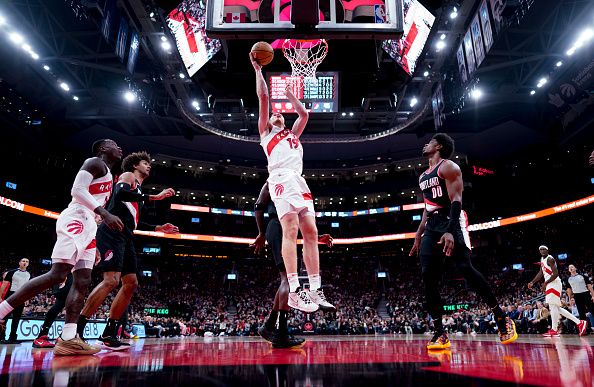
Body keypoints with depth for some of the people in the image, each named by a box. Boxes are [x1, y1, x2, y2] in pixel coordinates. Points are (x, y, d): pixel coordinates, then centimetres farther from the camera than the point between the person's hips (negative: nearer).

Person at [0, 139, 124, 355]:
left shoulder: (107, 175, 28)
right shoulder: (96, 162, -1)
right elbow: (77, 190, -17)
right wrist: (105, 214, -25)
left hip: (87, 226, 10)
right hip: (75, 221, -10)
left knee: (82, 281, -1)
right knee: (57, 275, -19)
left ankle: (68, 339, -6)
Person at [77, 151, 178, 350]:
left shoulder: (138, 189, 29)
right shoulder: (128, 176, 4)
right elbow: (120, 193, -20)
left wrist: (159, 228, 28)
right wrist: (153, 197, -20)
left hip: (125, 237, 10)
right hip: (112, 233, -10)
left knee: (131, 283, 5)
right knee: (111, 280, -21)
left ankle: (108, 334, 9)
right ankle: (75, 331, -16)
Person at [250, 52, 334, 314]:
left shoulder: (293, 134, 37)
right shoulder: (265, 133, 23)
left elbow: (304, 113, 35)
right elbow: (263, 97, 19)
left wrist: (289, 94, 47)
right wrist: (258, 70, 26)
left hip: (299, 181, 6)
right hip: (281, 179, -6)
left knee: (310, 233, -3)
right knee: (291, 231, -19)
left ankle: (315, 290, -1)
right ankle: (294, 291, -22)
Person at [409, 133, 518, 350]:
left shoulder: (448, 167, -2)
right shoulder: (423, 177, 23)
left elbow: (456, 200, -14)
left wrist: (450, 231, -27)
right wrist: (418, 236, 21)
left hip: (451, 222, -7)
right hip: (432, 226, 8)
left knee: (466, 269, -18)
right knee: (428, 276, -5)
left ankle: (502, 320, -2)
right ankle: (440, 334, -3)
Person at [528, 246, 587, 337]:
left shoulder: (550, 259, -13)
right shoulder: (542, 259, 17)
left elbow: (556, 274, -20)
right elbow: (541, 273, 24)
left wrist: (545, 283, -20)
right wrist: (532, 282, 17)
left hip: (554, 284, -10)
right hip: (550, 285, 10)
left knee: (553, 306, -10)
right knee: (556, 308, 11)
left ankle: (554, 330, -7)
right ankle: (579, 322, 12)